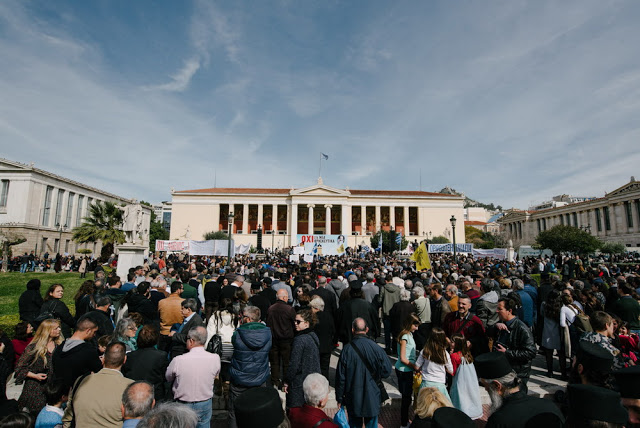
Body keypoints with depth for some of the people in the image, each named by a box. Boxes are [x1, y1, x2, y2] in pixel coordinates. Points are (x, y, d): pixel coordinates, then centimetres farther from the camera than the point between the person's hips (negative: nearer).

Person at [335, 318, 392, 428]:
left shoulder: (347, 349, -17)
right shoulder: (375, 348, -17)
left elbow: (340, 377, -10)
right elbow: (387, 371, -8)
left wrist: (339, 398, 4)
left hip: (353, 398, 0)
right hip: (372, 398, 0)